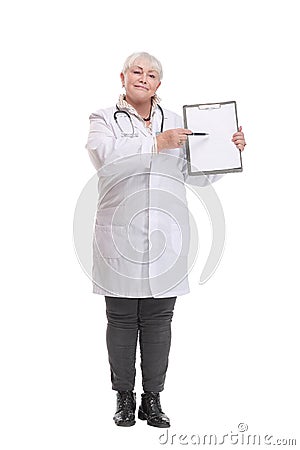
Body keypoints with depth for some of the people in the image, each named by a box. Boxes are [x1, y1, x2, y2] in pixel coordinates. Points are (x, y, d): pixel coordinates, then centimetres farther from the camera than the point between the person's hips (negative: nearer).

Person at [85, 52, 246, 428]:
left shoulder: (175, 122, 16)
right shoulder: (104, 119, 6)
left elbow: (199, 174, 16)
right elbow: (106, 157, -16)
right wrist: (157, 143, -16)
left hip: (165, 238, 3)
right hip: (120, 238, -2)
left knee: (158, 320, 7)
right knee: (121, 320, 5)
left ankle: (153, 399, 20)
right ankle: (124, 397, 20)